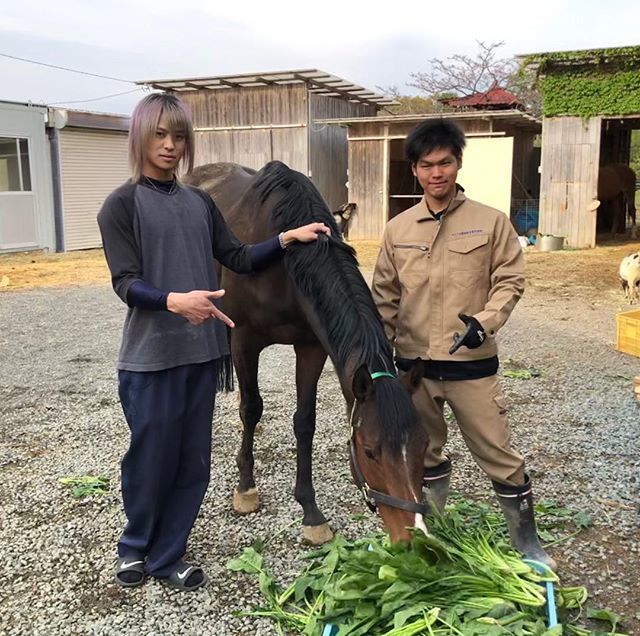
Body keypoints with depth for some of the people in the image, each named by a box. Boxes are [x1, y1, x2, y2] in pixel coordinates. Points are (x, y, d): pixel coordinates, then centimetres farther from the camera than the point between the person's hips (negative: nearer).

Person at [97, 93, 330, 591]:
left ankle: (167, 556, 28)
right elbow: (126, 283, -14)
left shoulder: (200, 202, 10)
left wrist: (287, 238, -2)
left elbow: (240, 260, 11)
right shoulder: (122, 205, -5)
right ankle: (136, 545, 33)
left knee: (193, 462, 10)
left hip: (202, 350, 5)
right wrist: (174, 301, -32)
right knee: (151, 457, 6)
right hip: (151, 355, -5)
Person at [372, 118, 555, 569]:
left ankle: (526, 540, 24)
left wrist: (485, 321, -20)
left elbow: (510, 280, -4)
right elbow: (385, 295, 7)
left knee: (497, 453, 5)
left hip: (472, 363, -2)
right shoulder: (398, 229, 3)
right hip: (413, 363, 3)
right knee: (425, 454, 17)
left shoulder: (491, 222, -4)